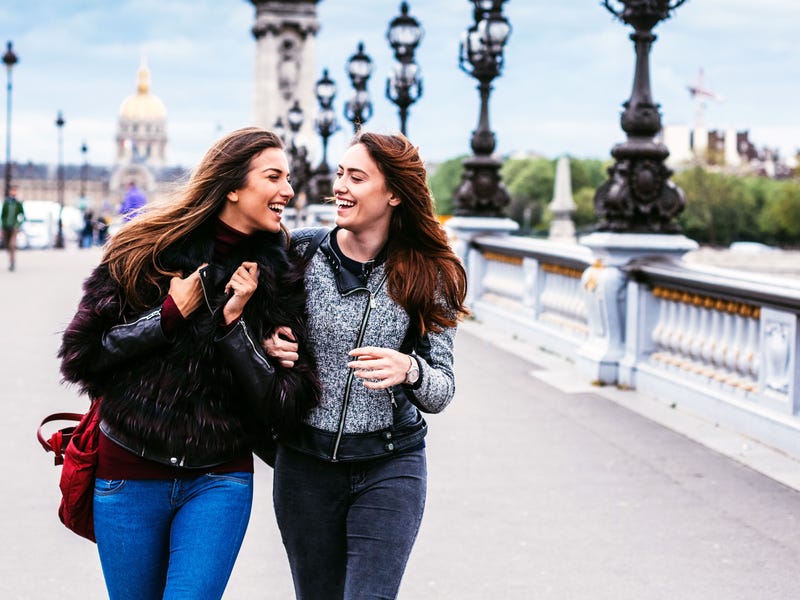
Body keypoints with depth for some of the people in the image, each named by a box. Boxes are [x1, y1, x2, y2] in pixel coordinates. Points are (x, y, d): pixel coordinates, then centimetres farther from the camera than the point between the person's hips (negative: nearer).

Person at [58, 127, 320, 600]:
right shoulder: (147, 250, -5)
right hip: (130, 472, 0)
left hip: (220, 482, 0)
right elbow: (80, 356, -6)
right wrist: (171, 315, -14)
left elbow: (283, 407, -7)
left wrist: (235, 323, -18)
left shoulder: (281, 278, -3)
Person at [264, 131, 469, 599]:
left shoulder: (428, 277, -4)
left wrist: (409, 370, -25)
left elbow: (442, 392, -3)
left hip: (390, 467, -1)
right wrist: (263, 343, -11)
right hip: (305, 464, 2)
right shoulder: (300, 252, -3)